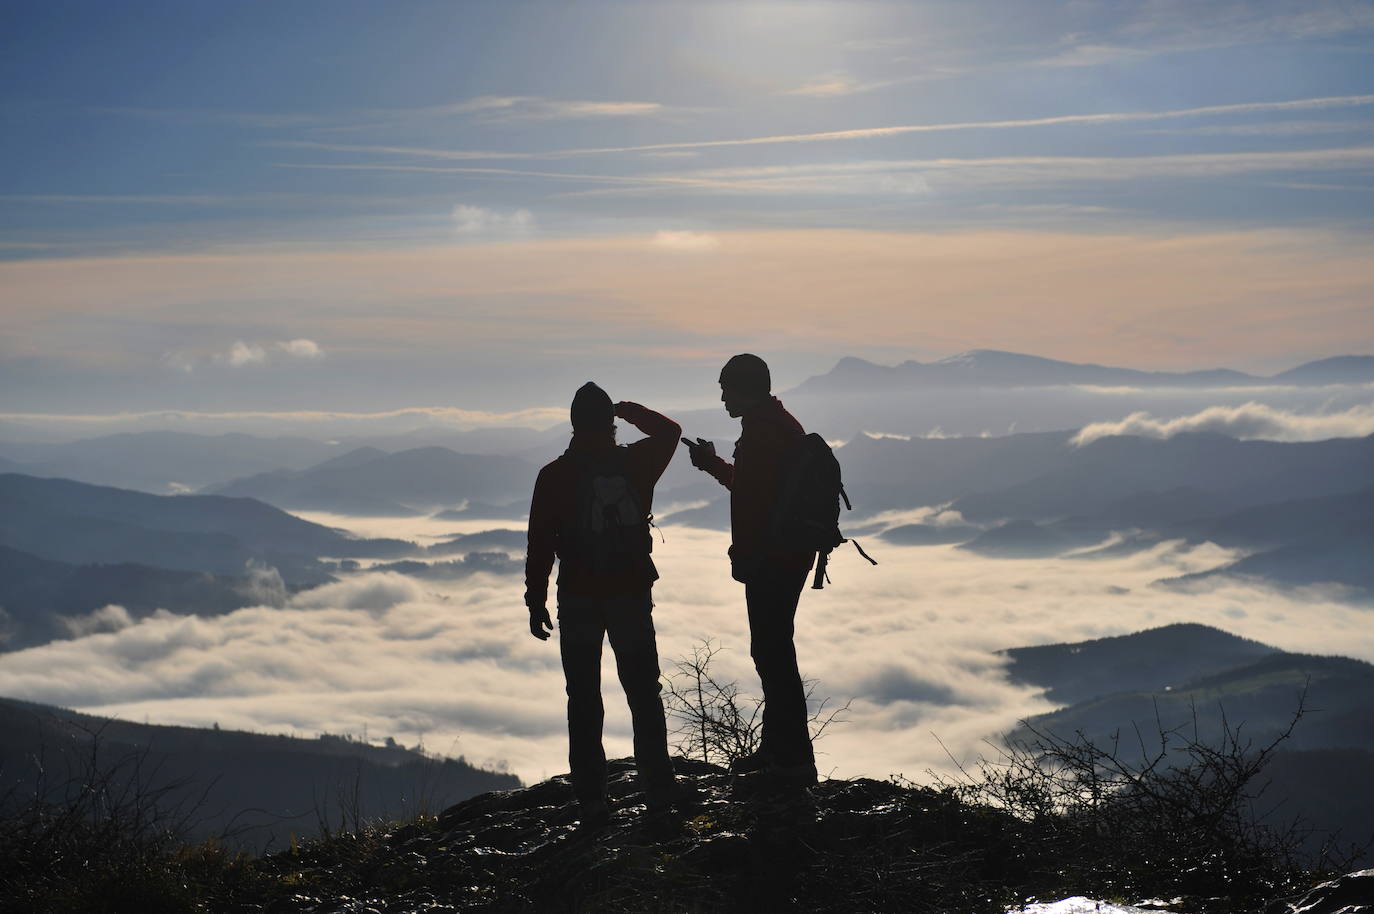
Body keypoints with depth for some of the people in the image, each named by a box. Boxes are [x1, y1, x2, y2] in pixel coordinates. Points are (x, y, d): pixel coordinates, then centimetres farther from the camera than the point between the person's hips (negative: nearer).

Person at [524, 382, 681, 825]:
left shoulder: (554, 476, -9)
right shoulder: (636, 464, -5)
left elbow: (540, 545, -7)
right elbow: (669, 431, 16)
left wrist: (536, 601, 0)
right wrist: (631, 410, 19)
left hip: (579, 600, -1)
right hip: (632, 593, 2)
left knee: (584, 701, 5)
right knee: (643, 693, 13)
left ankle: (591, 800, 2)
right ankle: (658, 789, 13)